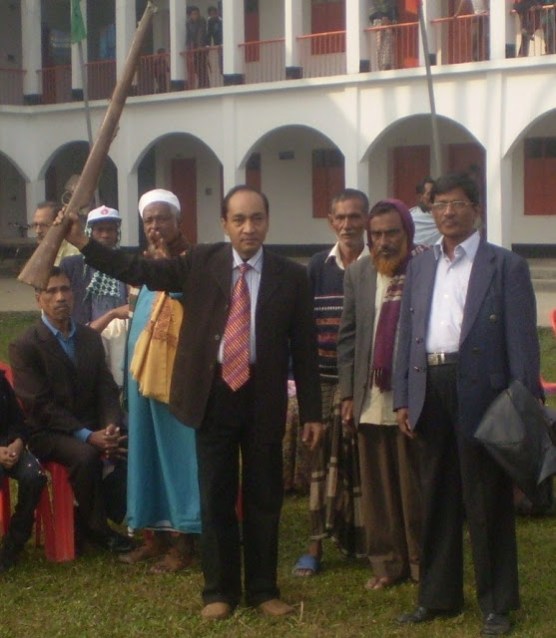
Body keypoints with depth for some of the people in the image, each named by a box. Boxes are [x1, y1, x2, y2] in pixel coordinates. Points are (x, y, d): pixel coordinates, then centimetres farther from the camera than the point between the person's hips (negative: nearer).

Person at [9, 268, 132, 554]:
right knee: (86, 455, -35)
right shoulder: (24, 346, -8)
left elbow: (107, 390, 6)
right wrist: (87, 435, -23)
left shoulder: (91, 338, 10)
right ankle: (96, 527, -12)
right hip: (48, 432, -5)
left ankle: (113, 512, -1)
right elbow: (40, 405, -15)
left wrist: (111, 428, -16)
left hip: (92, 426, 5)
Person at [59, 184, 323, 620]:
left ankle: (263, 589, 21)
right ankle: (220, 590, 18)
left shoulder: (291, 276, -1)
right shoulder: (200, 263, 3)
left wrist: (312, 412, 1)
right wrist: (84, 243, -9)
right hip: (214, 394, 1)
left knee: (263, 497, 8)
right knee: (216, 497, 7)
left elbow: (304, 348, 1)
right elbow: (141, 271, -1)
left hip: (263, 398, 0)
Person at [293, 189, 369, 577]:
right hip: (324, 378, 2)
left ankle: (361, 537, 15)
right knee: (322, 458, 2)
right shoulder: (318, 266, 7)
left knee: (363, 459, 3)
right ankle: (317, 543, 6)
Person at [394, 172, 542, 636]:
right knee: (437, 500, 13)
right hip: (431, 390, 5)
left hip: (481, 392, -5)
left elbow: (522, 341, -5)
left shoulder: (506, 266, -1)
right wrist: (403, 398, 8)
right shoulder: (420, 267, 14)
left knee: (488, 504, 2)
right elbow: (407, 335, 15)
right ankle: (438, 596, 24)